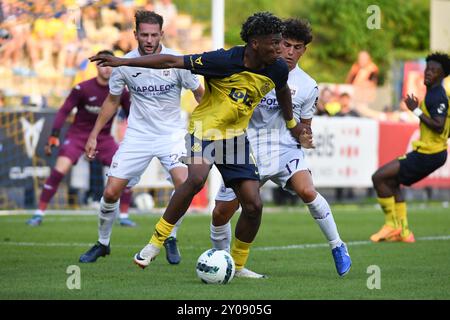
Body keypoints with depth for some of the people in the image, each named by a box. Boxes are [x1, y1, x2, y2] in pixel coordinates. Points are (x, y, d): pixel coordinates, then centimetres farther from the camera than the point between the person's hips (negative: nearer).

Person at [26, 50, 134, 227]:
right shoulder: (82, 89, -15)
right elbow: (64, 111, -12)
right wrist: (53, 137, -18)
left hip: (104, 137, 3)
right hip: (78, 134, -3)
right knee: (59, 171, -21)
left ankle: (124, 216, 5)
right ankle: (39, 213, -10)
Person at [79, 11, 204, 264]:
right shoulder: (125, 64, -5)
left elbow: (200, 94, 3)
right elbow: (112, 101, 10)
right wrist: (94, 135, 11)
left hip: (171, 133, -2)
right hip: (137, 135, 2)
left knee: (184, 184, -25)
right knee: (111, 192, -3)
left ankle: (171, 239, -1)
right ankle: (103, 243, 22)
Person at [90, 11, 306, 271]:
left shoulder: (278, 69, -6)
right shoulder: (225, 61, -22)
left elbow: (283, 90, 20)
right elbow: (173, 62, -21)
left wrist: (292, 123, 35)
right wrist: (122, 62, -24)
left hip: (236, 136, 5)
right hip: (206, 128, -5)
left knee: (254, 205, -5)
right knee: (197, 178, -33)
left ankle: (237, 266, 16)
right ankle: (156, 242, -19)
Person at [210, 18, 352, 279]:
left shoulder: (308, 86, 0)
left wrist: (304, 137, -4)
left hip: (286, 149, -1)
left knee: (307, 191, -29)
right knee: (221, 213, -2)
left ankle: (338, 247, -11)